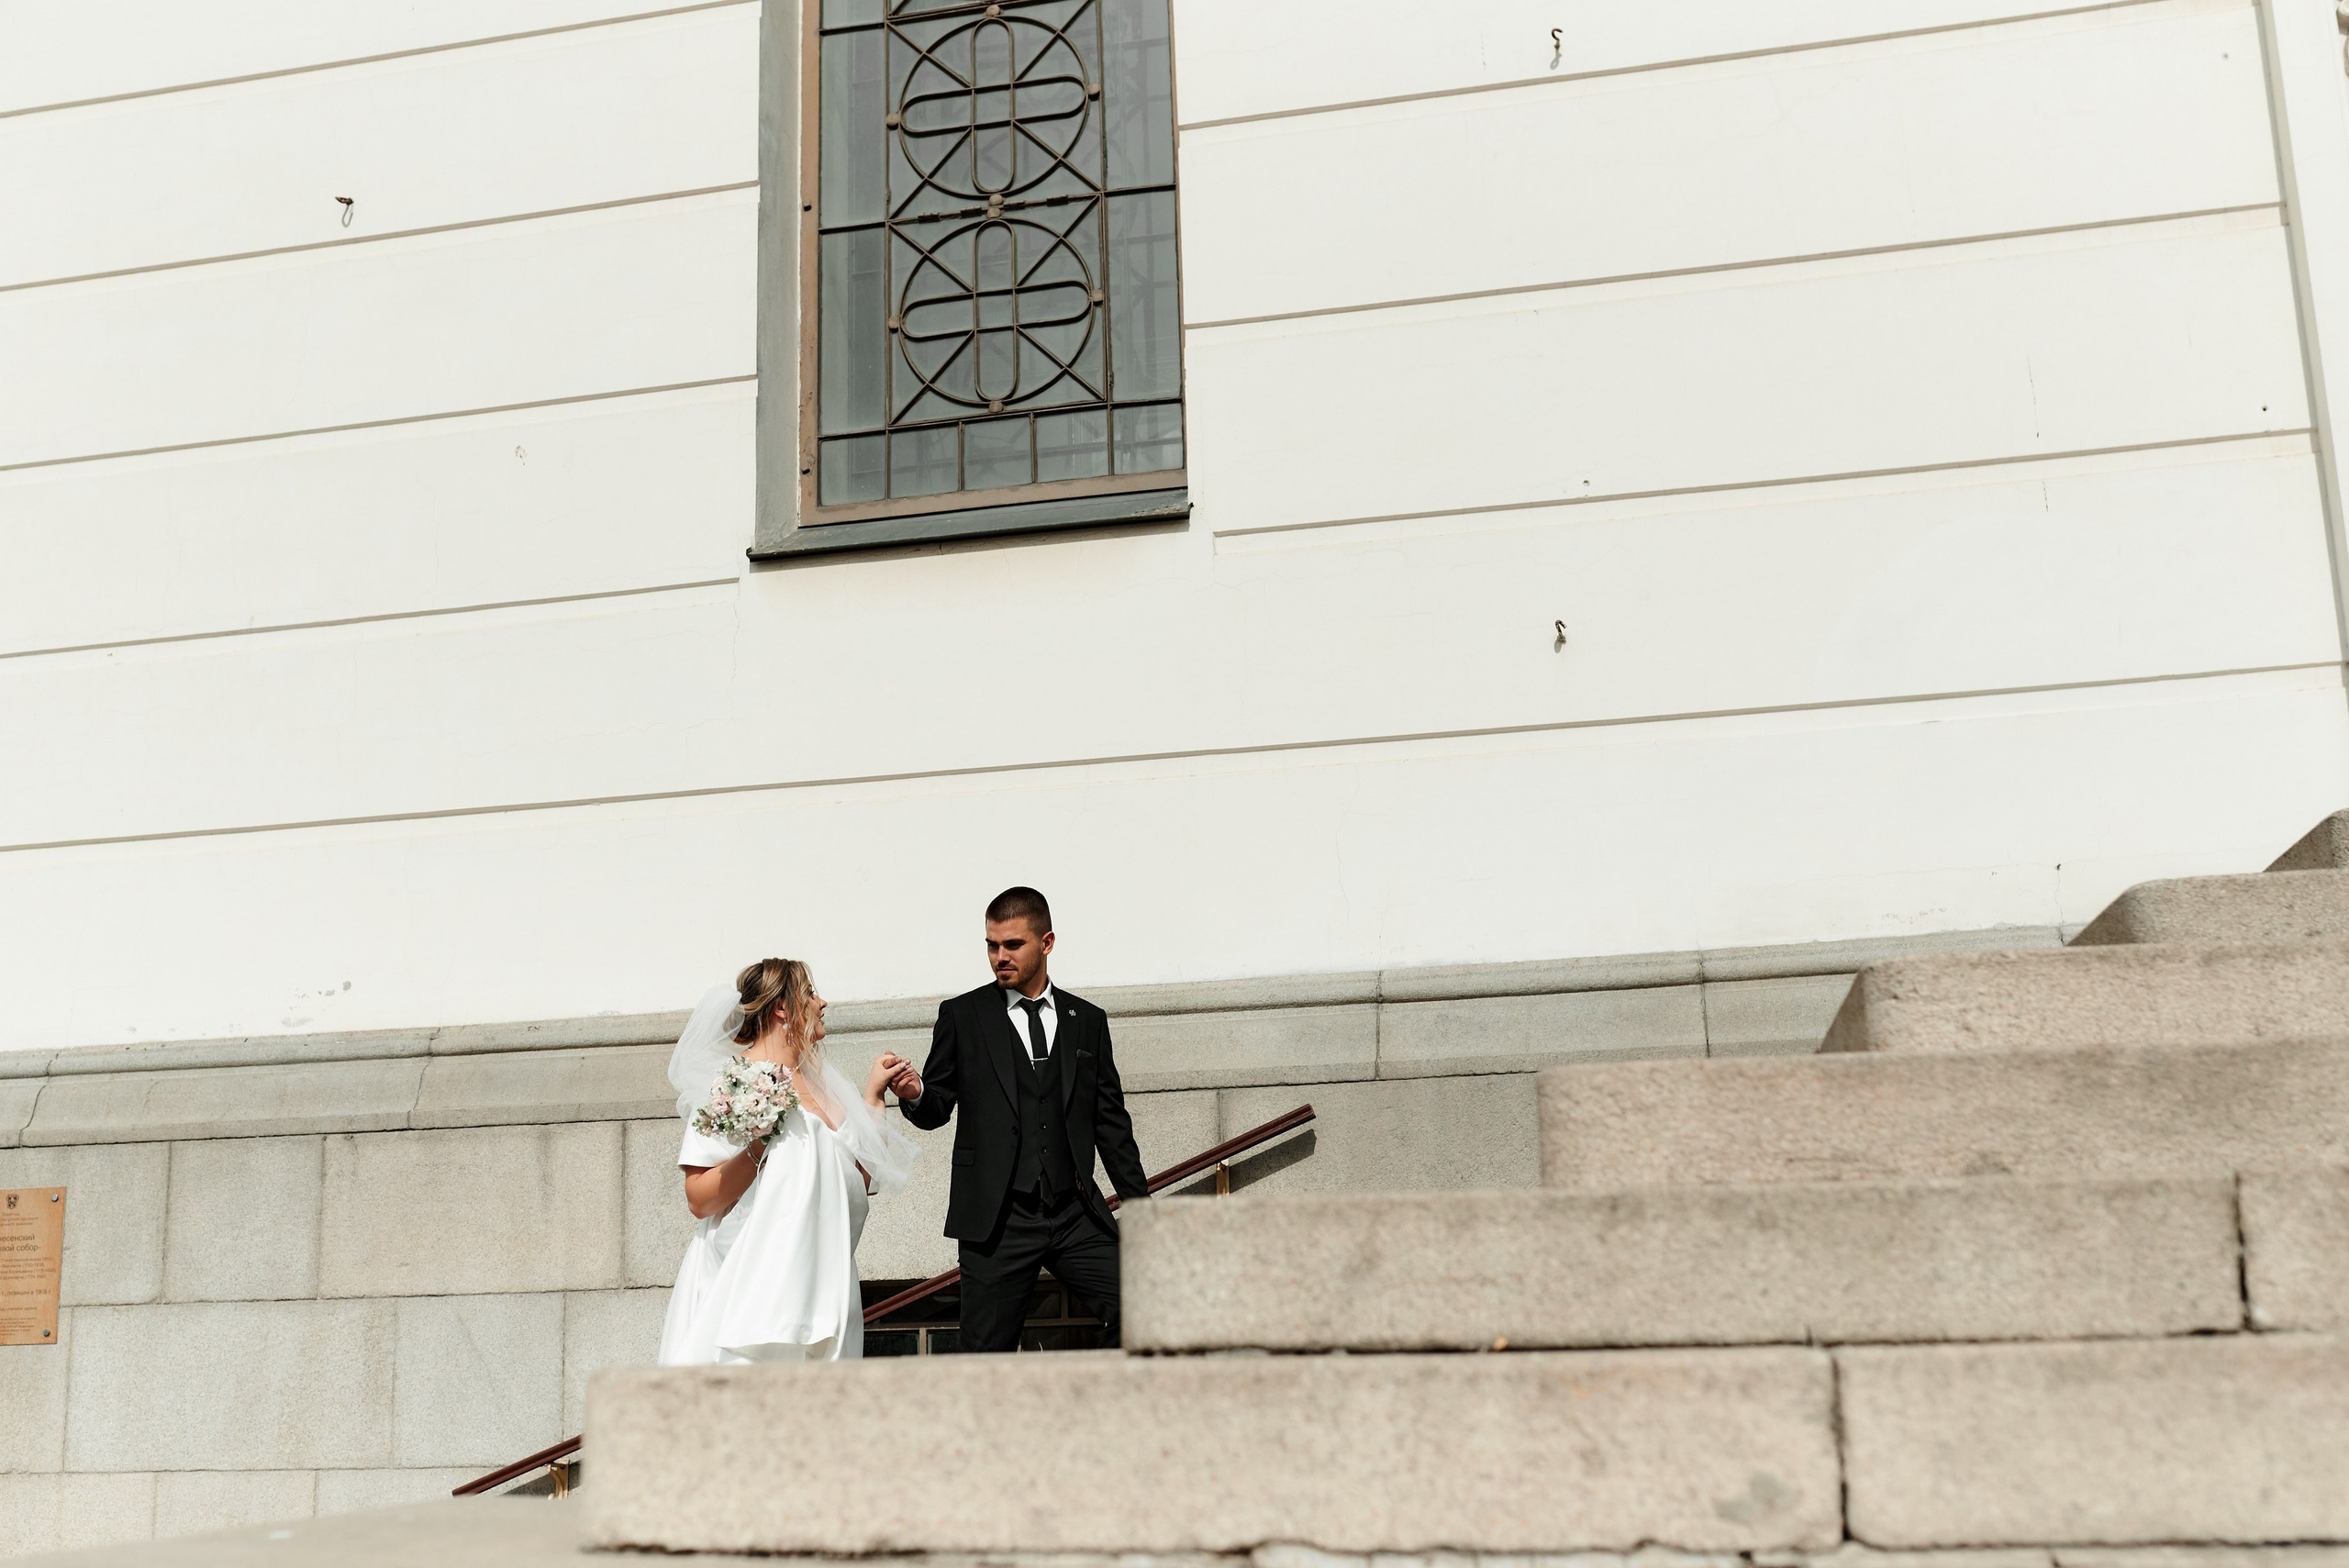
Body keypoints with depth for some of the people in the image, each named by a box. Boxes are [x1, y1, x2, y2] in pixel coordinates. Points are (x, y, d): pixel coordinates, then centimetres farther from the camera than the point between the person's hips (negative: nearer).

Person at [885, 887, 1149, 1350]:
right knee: (987, 1350, -1)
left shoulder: (1088, 1021, 12)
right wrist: (914, 1095, -16)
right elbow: (937, 1106, 7)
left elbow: (1111, 1121, 14)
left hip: (1076, 1216, 2)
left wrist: (1140, 1206, 9)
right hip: (997, 1221, -2)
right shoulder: (962, 1016, 6)